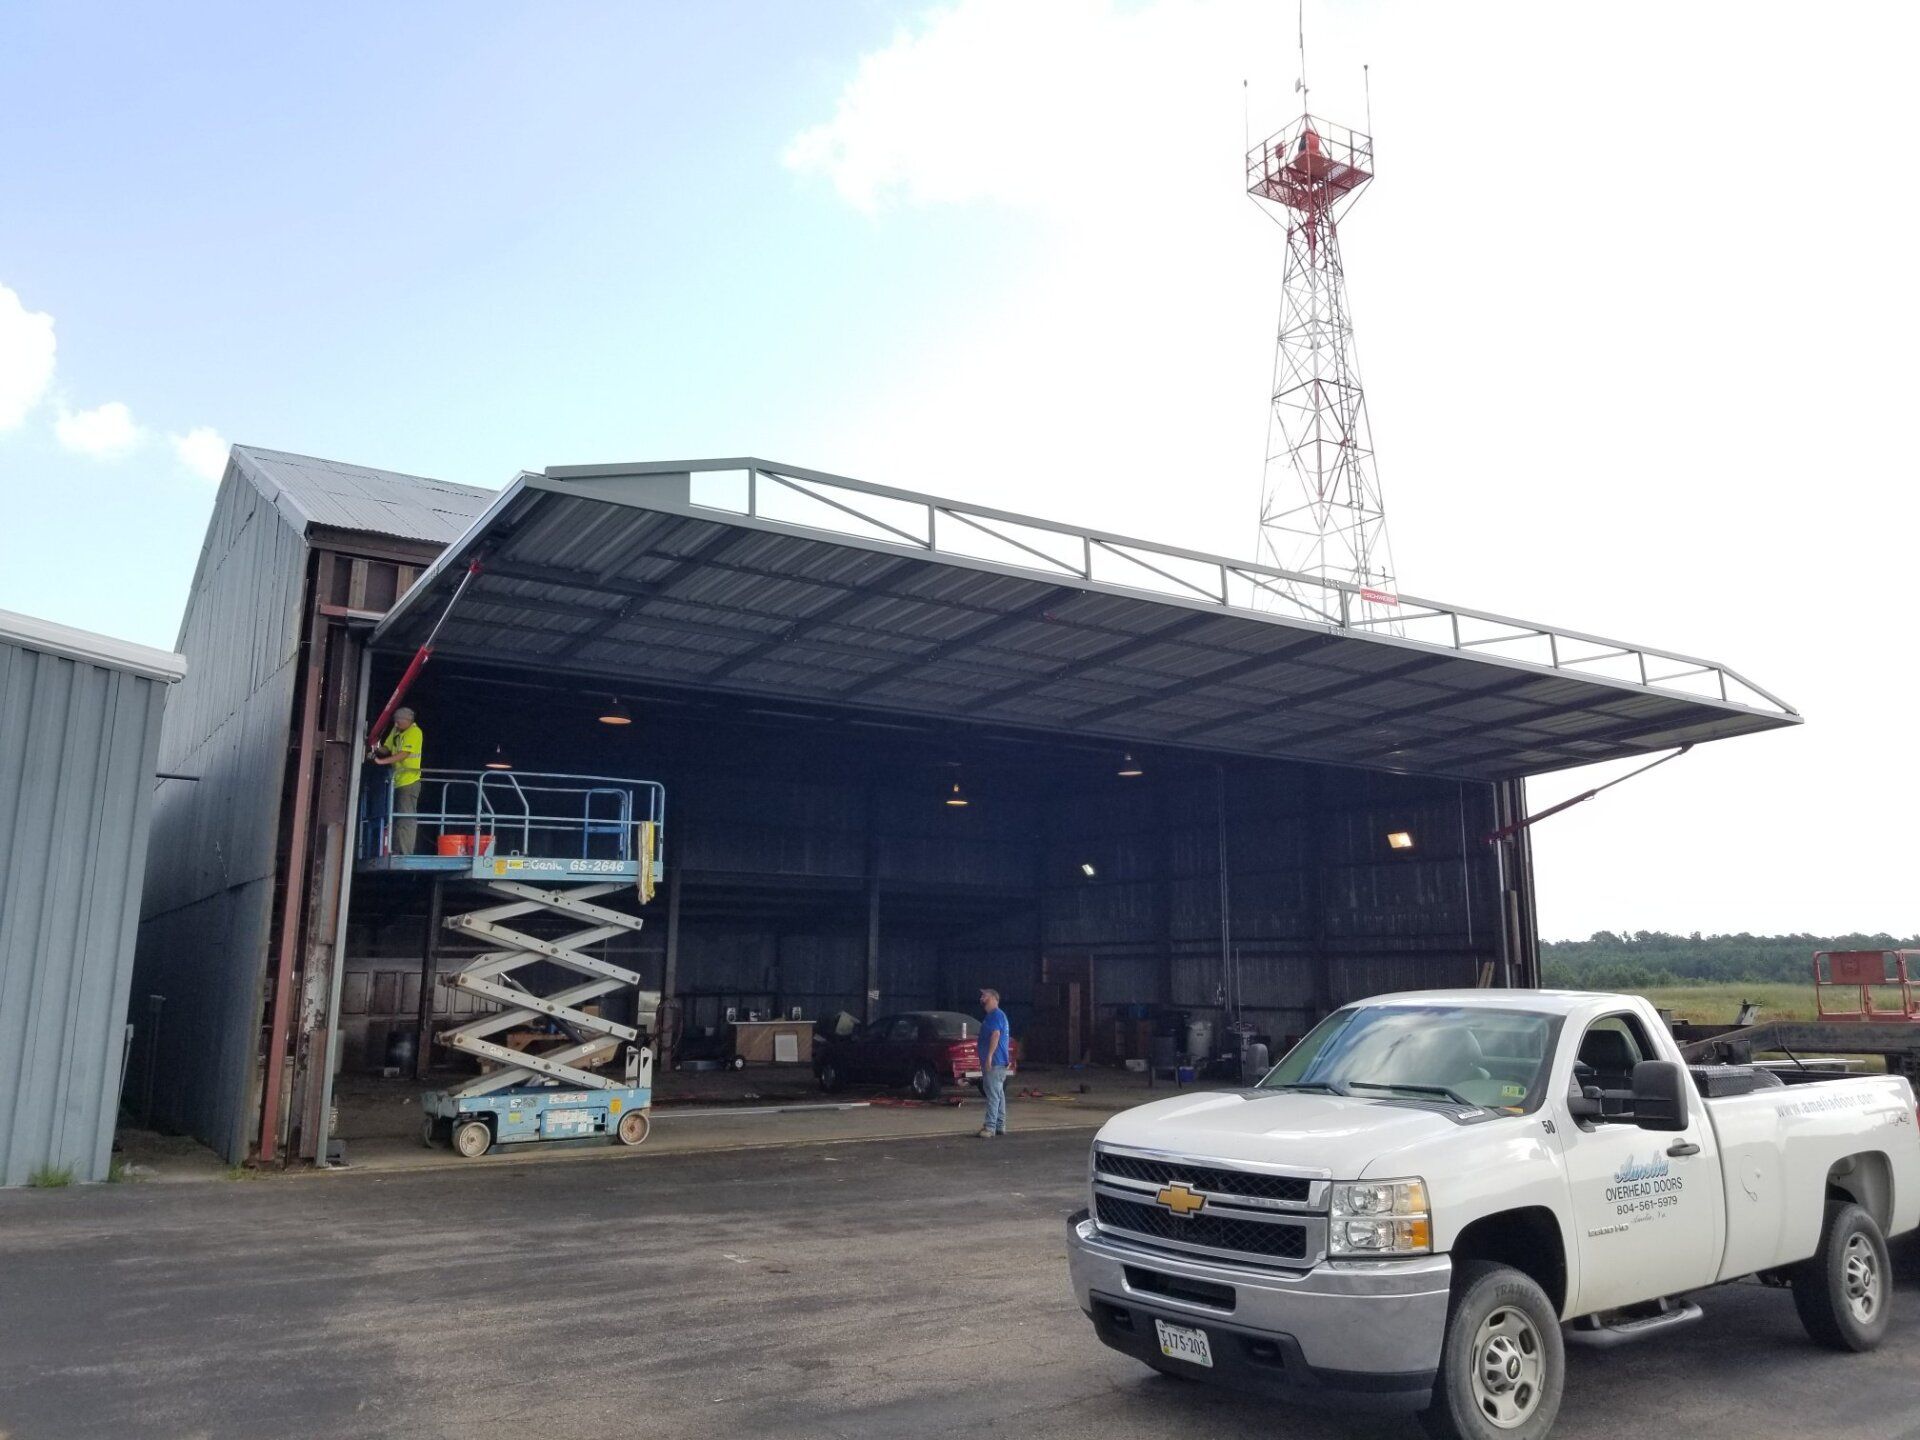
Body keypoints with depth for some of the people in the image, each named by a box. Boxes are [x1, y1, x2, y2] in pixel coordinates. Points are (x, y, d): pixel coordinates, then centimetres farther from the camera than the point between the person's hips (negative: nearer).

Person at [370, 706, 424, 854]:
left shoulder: (414, 732, -10)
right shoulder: (395, 731, 15)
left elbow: (404, 754, -19)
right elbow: (387, 748, 17)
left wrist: (382, 761, -23)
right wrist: (378, 749, -5)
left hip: (409, 781, -9)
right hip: (397, 780, 9)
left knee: (406, 818, -10)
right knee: (396, 817, 11)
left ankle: (405, 853, -11)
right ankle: (396, 851, 16)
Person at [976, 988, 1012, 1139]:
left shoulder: (996, 1014, -12)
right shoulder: (991, 1015, 21)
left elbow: (996, 1034, -23)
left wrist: (989, 1056, -27)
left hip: (994, 1062, -11)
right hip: (996, 1062, 11)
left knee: (993, 1094, -13)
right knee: (998, 1094, 12)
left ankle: (990, 1127, -17)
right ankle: (1000, 1126, 16)